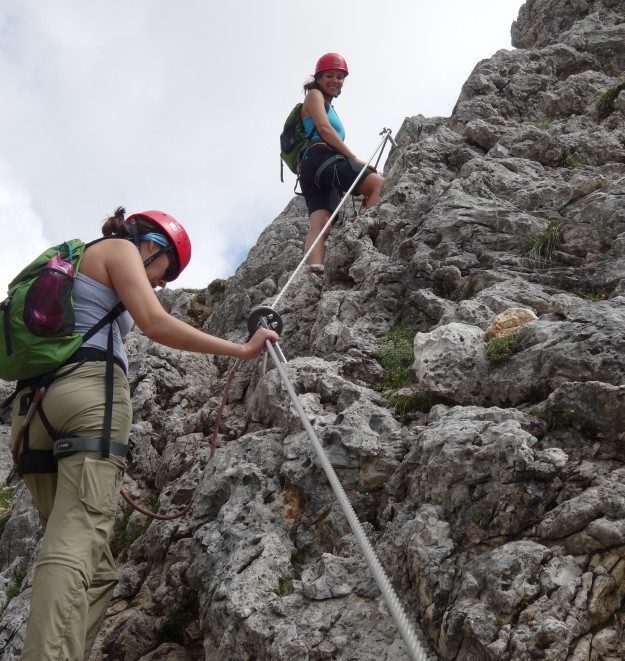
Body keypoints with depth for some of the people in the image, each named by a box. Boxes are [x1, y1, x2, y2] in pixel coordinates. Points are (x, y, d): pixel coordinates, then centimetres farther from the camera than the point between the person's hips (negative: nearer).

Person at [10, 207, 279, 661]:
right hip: (89, 390, -8)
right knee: (75, 547, -22)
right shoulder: (118, 249, 11)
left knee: (95, 568, 3)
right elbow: (156, 324, -3)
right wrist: (242, 349, 2)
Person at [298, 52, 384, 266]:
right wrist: (354, 158, -10)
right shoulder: (314, 95, 13)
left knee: (319, 227, -17)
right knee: (379, 184, -22)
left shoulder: (329, 107, 39)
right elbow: (323, 128, -4)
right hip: (320, 157, -8)